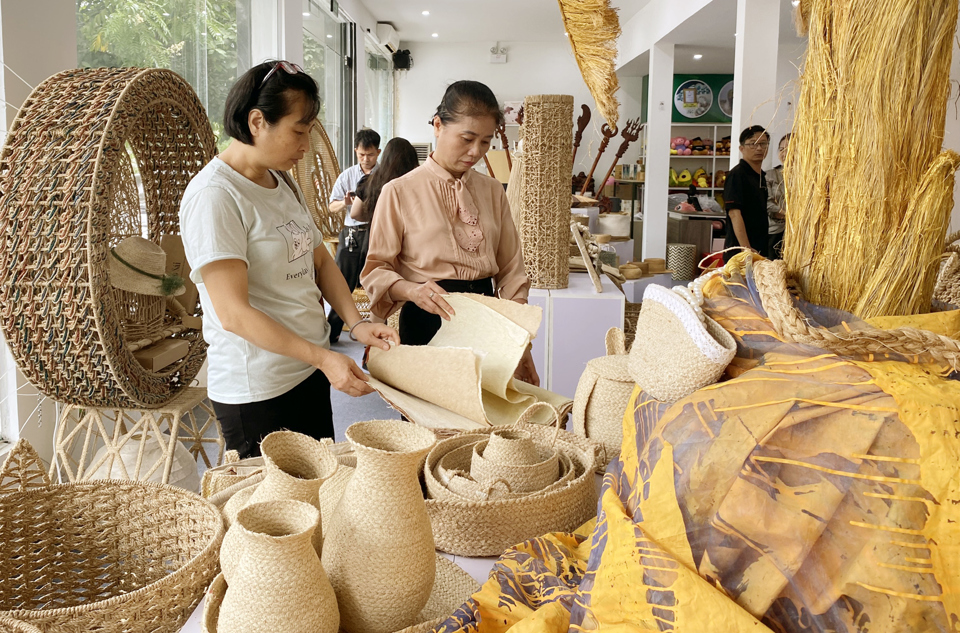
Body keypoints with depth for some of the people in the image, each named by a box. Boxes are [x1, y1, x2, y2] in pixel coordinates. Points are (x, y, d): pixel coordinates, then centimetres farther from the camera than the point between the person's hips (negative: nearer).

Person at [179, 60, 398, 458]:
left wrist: (356, 322, -1)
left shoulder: (282, 183, 10)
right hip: (257, 393, -8)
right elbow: (233, 313, -22)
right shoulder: (213, 195, -17)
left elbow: (321, 260, 16)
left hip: (310, 374, 8)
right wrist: (322, 358, -24)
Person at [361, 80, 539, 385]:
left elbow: (511, 270, 10)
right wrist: (413, 290, -26)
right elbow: (376, 270, -4)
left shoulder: (492, 191, 10)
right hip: (428, 325, -4)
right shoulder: (399, 192, -3)